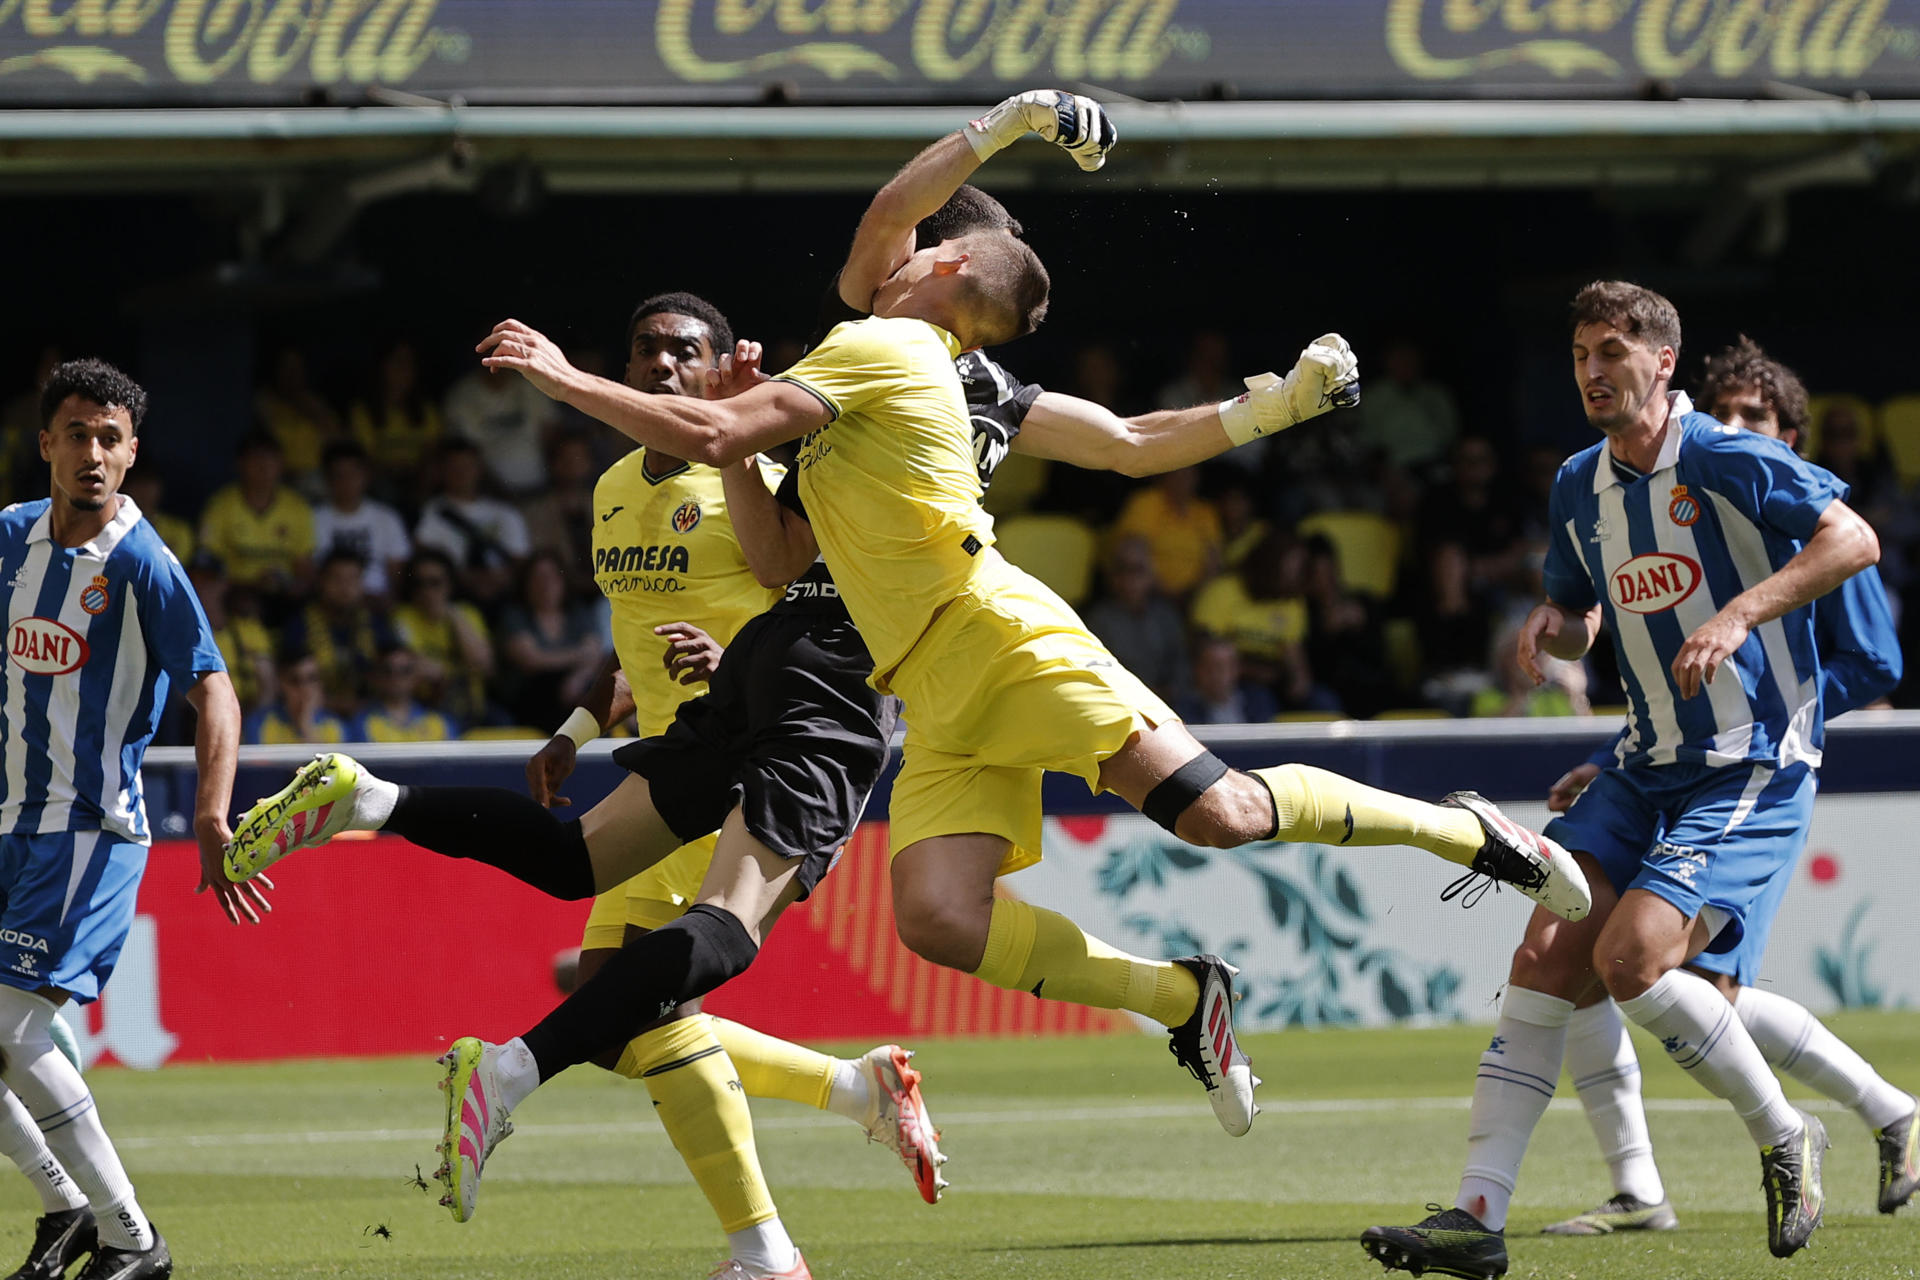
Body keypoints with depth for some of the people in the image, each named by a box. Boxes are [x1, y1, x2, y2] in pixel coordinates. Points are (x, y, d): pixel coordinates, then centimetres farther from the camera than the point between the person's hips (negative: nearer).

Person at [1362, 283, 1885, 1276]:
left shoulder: (1726, 462, -12)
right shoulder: (1579, 486, 10)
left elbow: (1853, 539, -19)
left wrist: (1739, 614, -27)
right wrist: (1552, 624, 0)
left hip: (1754, 769, -7)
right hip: (1648, 766, 7)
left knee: (1630, 958, -21)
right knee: (1546, 961, -7)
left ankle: (1786, 1141, 1)